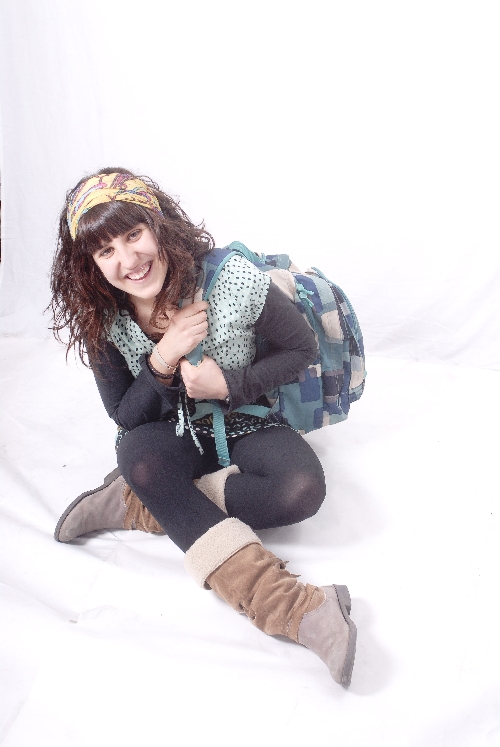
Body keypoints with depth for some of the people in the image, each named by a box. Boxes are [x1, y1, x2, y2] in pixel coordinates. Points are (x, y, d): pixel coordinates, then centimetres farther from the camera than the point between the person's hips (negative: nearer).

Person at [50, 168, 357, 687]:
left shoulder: (233, 280, -21)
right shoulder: (101, 320, -12)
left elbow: (303, 349, -9)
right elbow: (126, 417, -7)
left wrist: (228, 384, -22)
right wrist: (162, 362, -26)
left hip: (246, 425, -1)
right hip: (170, 437, 2)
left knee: (301, 489, -32)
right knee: (139, 455, -34)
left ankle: (136, 506, -21)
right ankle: (292, 607, -40)